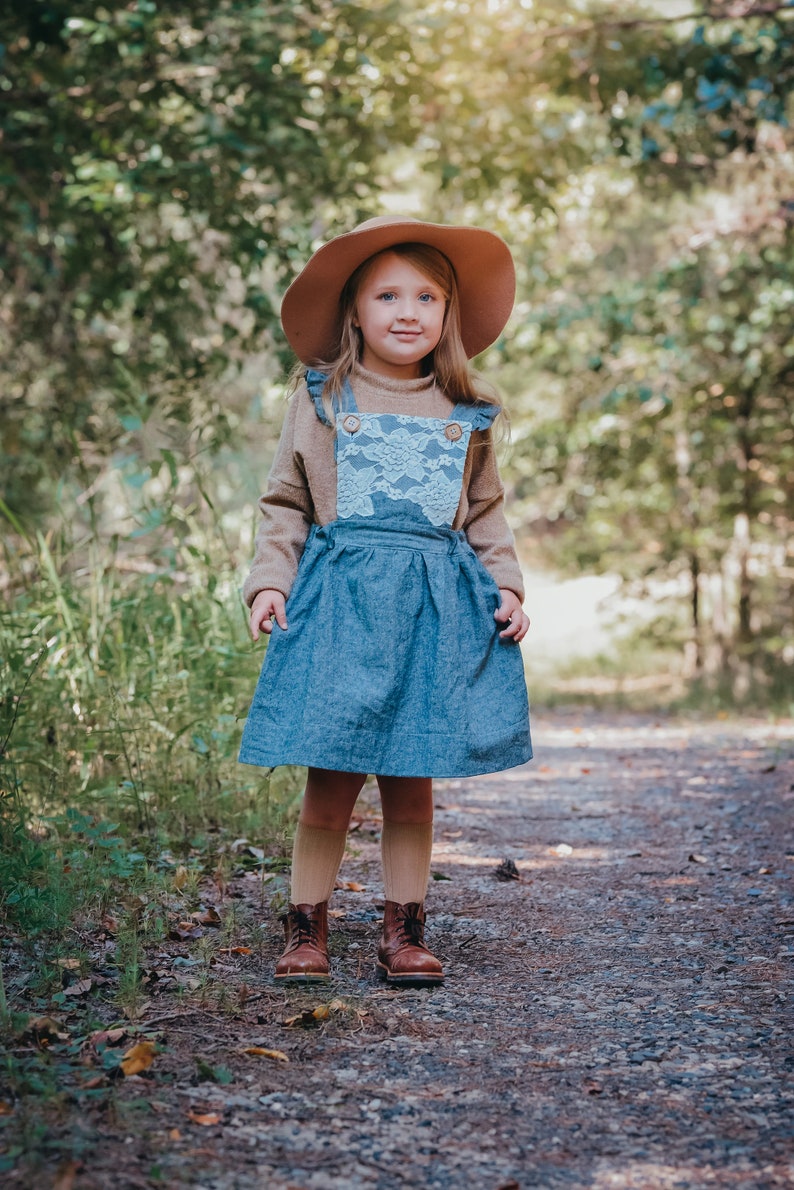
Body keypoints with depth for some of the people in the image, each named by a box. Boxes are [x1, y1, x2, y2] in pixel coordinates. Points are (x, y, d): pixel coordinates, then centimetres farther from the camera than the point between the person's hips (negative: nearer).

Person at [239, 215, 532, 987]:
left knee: (412, 783, 5)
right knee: (330, 782, -3)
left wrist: (505, 586, 5)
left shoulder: (467, 415, 12)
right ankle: (306, 931, 11)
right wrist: (269, 580, -2)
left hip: (439, 604, 2)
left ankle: (404, 933, 16)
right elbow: (285, 503, 9)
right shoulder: (322, 401, 7)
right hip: (340, 597, -2)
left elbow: (485, 514, 18)